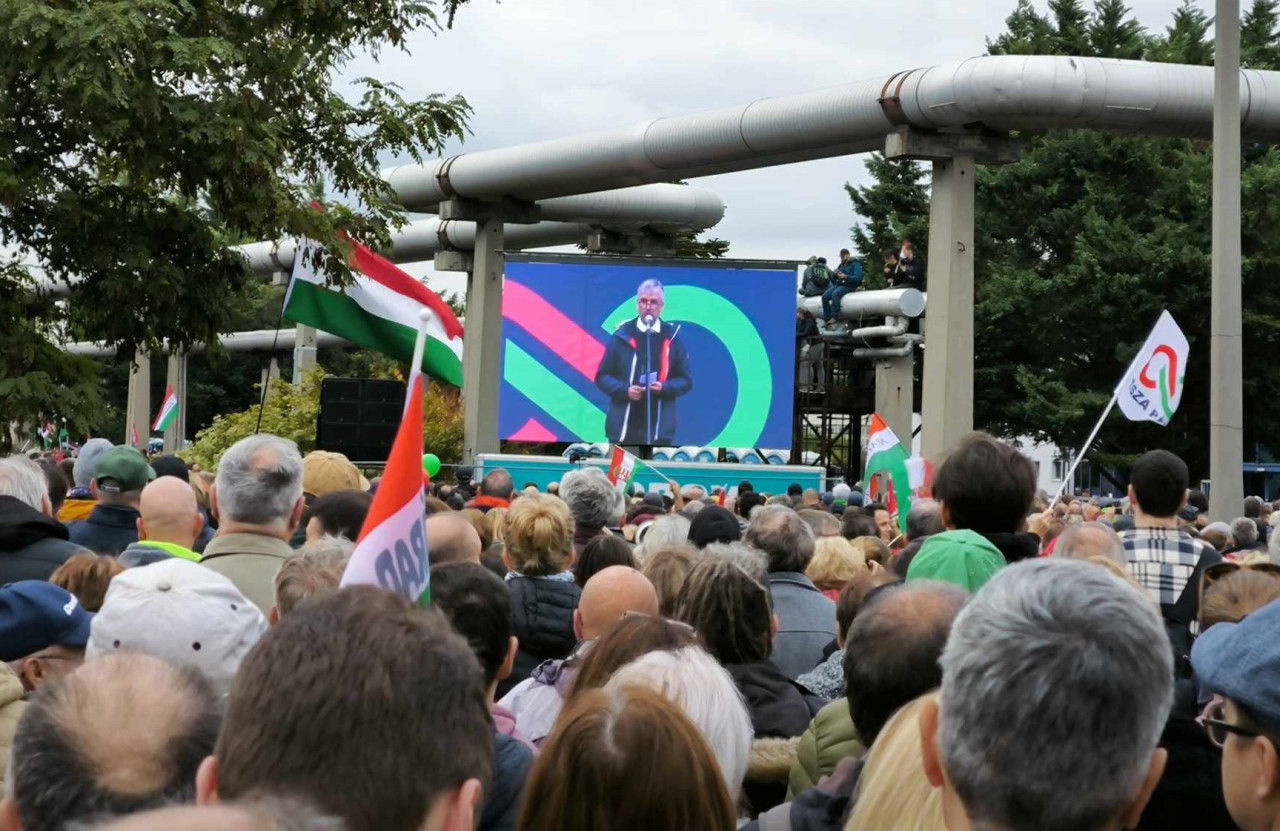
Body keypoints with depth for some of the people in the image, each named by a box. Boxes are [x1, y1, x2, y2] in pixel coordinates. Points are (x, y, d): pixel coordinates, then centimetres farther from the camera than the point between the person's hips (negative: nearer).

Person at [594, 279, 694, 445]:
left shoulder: (673, 337, 5)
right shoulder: (622, 336, 3)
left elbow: (686, 380, 8)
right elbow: (602, 376, 6)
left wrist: (665, 388, -13)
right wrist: (624, 390, -13)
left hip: (659, 428, 0)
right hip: (624, 427, 0)